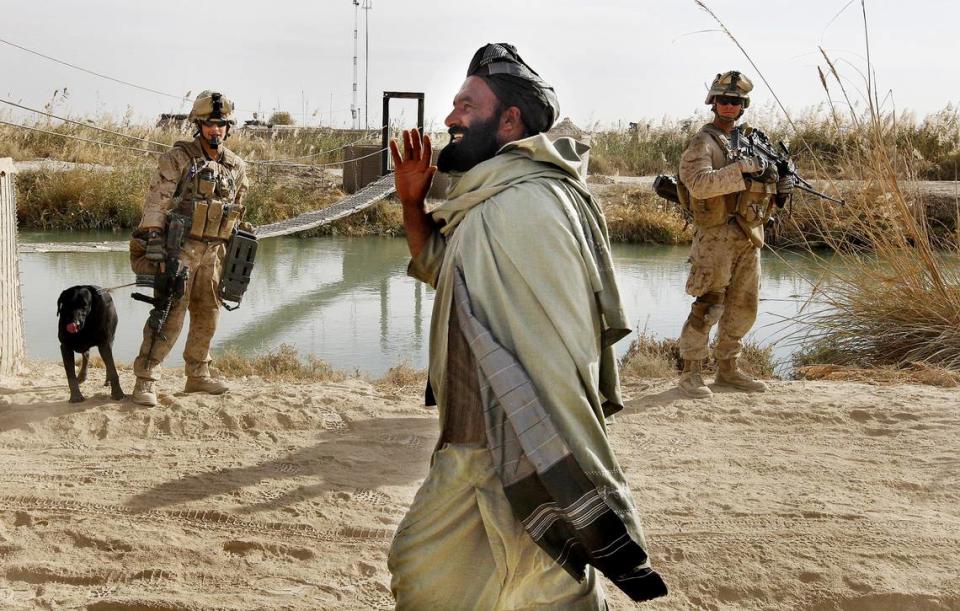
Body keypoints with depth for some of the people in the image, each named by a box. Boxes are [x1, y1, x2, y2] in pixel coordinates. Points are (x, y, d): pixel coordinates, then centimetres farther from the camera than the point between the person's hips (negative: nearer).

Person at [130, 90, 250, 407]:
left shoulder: (236, 167, 10)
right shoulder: (178, 158, -7)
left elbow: (238, 215, 18)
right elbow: (156, 202, -12)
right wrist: (152, 243, -21)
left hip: (213, 253, 6)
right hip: (179, 248, -6)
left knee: (207, 317, 13)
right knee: (169, 316, -10)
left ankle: (198, 375, 26)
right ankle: (145, 381, -6)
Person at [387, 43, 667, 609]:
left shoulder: (526, 205, -22)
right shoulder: (489, 200, 11)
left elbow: (553, 357, -27)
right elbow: (439, 268, 30)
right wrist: (413, 203, 11)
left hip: (519, 457, -11)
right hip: (473, 446, 11)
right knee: (420, 561, 21)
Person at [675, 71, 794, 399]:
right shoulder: (703, 142, -6)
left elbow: (762, 181, 23)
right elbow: (699, 184, -23)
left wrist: (780, 187, 0)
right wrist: (742, 168, -27)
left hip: (750, 236, 7)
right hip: (717, 234, -7)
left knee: (744, 306, 11)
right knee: (709, 304, -9)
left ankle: (727, 367, 23)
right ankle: (691, 372, -2)